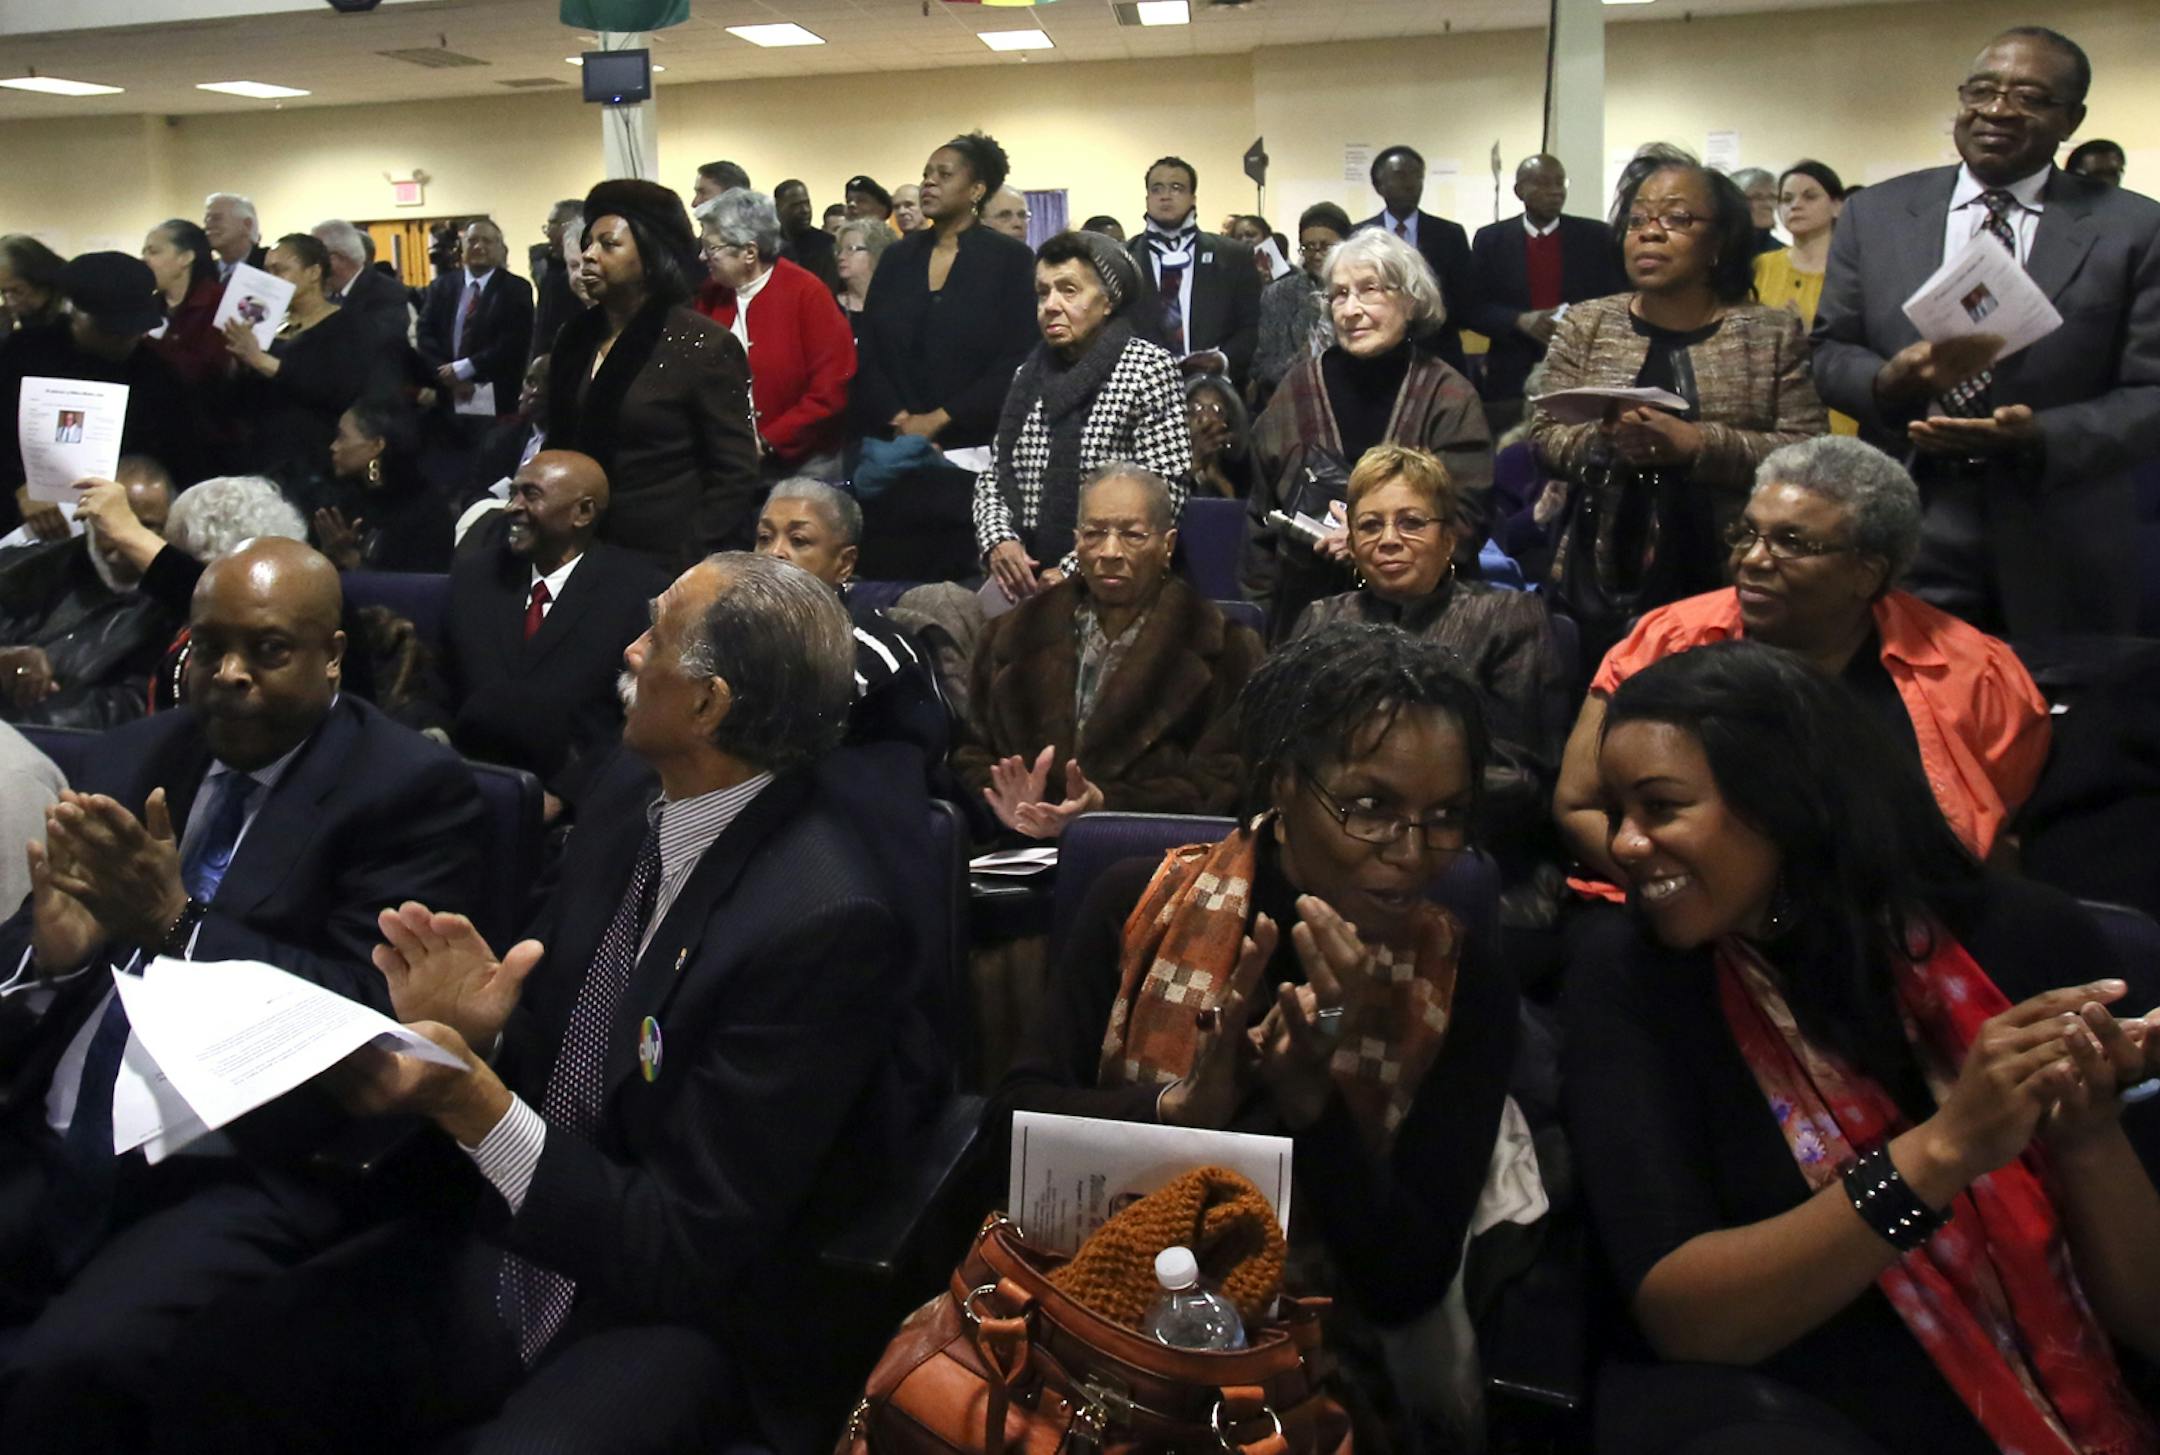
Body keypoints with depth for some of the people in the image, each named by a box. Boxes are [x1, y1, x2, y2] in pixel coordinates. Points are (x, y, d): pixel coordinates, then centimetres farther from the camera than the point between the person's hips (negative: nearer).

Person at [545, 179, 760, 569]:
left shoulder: (703, 345, -11)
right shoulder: (575, 339, 7)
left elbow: (735, 474, -12)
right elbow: (559, 446, 16)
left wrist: (688, 560, -15)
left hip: (667, 562, -5)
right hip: (581, 552, 5)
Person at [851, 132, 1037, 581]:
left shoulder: (1010, 259, 1)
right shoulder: (897, 258, 14)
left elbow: (1016, 361, -7)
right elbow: (866, 352, 9)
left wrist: (939, 420, -10)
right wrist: (899, 420, -6)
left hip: (971, 456, -3)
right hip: (895, 456, 4)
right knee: (892, 578, 0)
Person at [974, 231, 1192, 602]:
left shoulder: (1148, 367, -3)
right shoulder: (1029, 375, 13)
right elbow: (993, 476, 15)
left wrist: (1077, 570, -13)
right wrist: (997, 539, -6)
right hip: (1025, 583, 4)